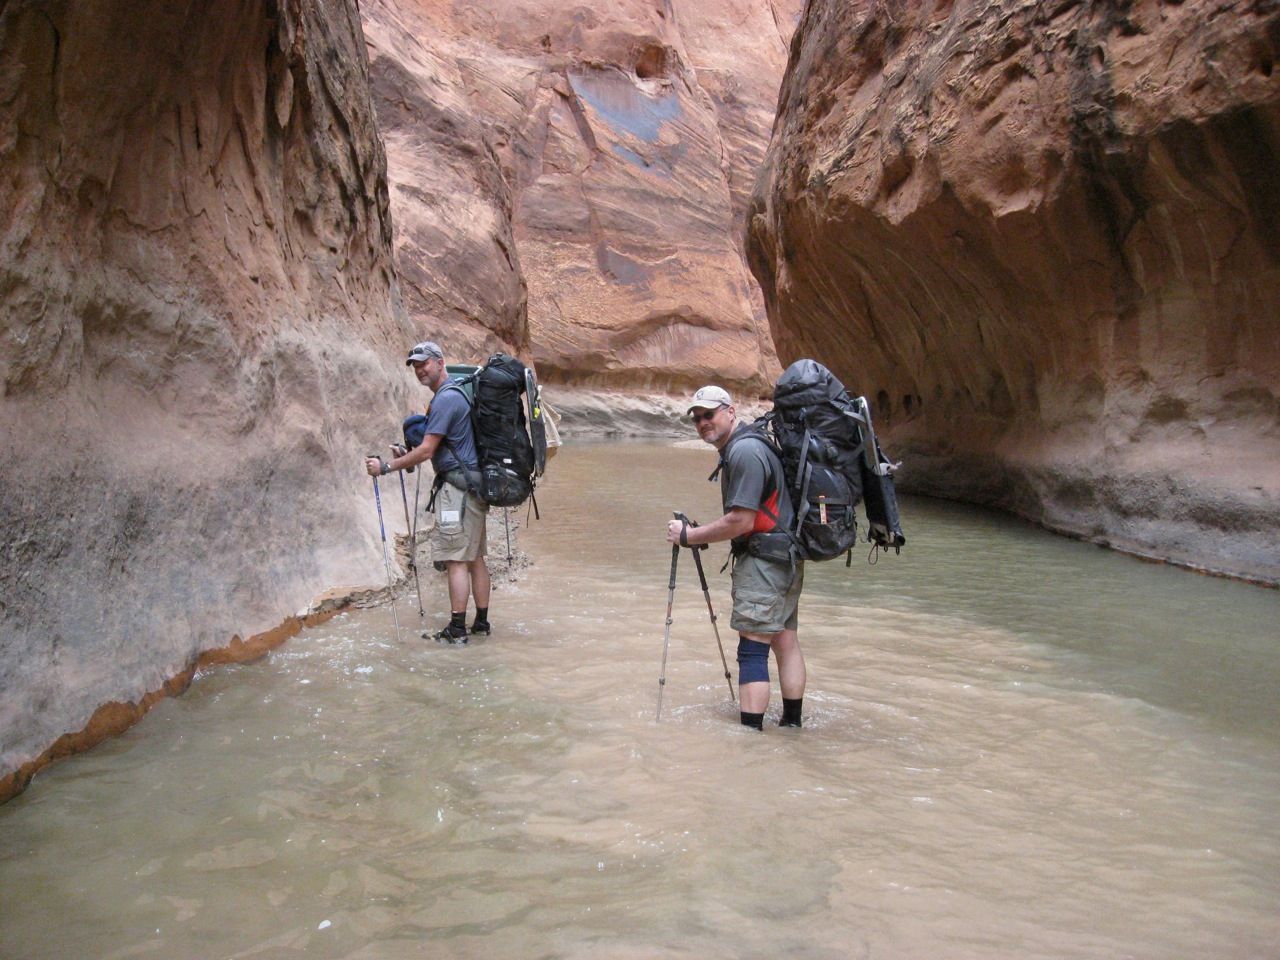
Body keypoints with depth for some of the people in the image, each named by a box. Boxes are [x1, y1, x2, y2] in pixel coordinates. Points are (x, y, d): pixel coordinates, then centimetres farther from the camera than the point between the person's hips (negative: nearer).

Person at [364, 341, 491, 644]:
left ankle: (456, 630, -3)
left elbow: (426, 451, -17)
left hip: (457, 487, -10)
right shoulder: (455, 393, 17)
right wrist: (406, 454, 13)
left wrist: (386, 467, -9)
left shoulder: (446, 399, -15)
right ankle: (481, 622, 18)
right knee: (474, 557, 12)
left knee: (456, 560, -7)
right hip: (472, 484, 10)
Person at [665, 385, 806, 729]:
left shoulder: (744, 451, -17)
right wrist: (699, 534, 14)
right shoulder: (750, 445, 14)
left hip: (763, 559, -10)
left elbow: (741, 521, -21)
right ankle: (792, 721, 22)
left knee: (752, 649, -9)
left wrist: (689, 536, -13)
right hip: (787, 558, 10)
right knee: (786, 641, 14)